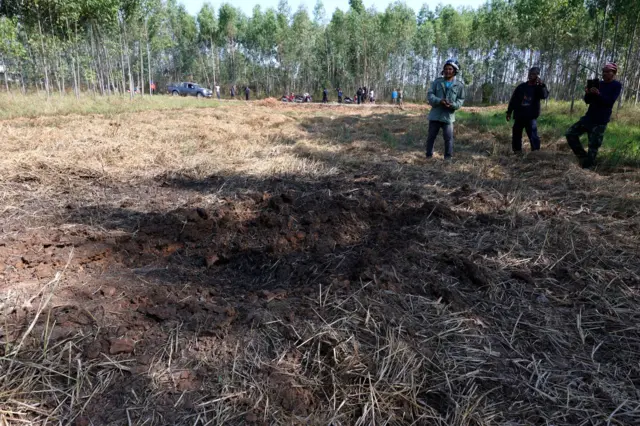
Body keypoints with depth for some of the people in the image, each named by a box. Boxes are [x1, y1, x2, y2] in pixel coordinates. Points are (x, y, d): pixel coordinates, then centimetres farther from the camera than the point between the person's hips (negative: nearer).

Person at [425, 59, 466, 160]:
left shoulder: (459, 85, 2)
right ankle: (429, 156, 21)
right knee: (431, 137, 8)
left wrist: (452, 105, -16)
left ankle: (448, 158, 10)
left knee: (448, 138, -2)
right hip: (435, 114, 2)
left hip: (448, 116, -1)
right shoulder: (437, 81, 5)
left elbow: (461, 99, 5)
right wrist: (439, 101, -19)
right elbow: (430, 94, -1)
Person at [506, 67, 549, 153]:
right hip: (519, 116, 3)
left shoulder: (538, 88, 5)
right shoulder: (521, 86, 10)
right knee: (516, 136, 7)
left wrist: (541, 85, -30)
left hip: (531, 117, -3)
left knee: (533, 137, -14)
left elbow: (544, 95, -17)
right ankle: (517, 154, 18)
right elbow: (513, 100, 10)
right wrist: (509, 112, 5)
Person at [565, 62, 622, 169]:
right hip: (588, 117, 7)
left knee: (593, 147, -8)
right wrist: (587, 94, -11)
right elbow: (588, 101, 11)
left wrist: (598, 94, -30)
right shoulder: (598, 83, 13)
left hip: (600, 121, -7)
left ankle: (587, 168, -1)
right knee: (570, 134, 0)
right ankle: (583, 157, 9)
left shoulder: (617, 85, -3)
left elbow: (610, 102, -16)